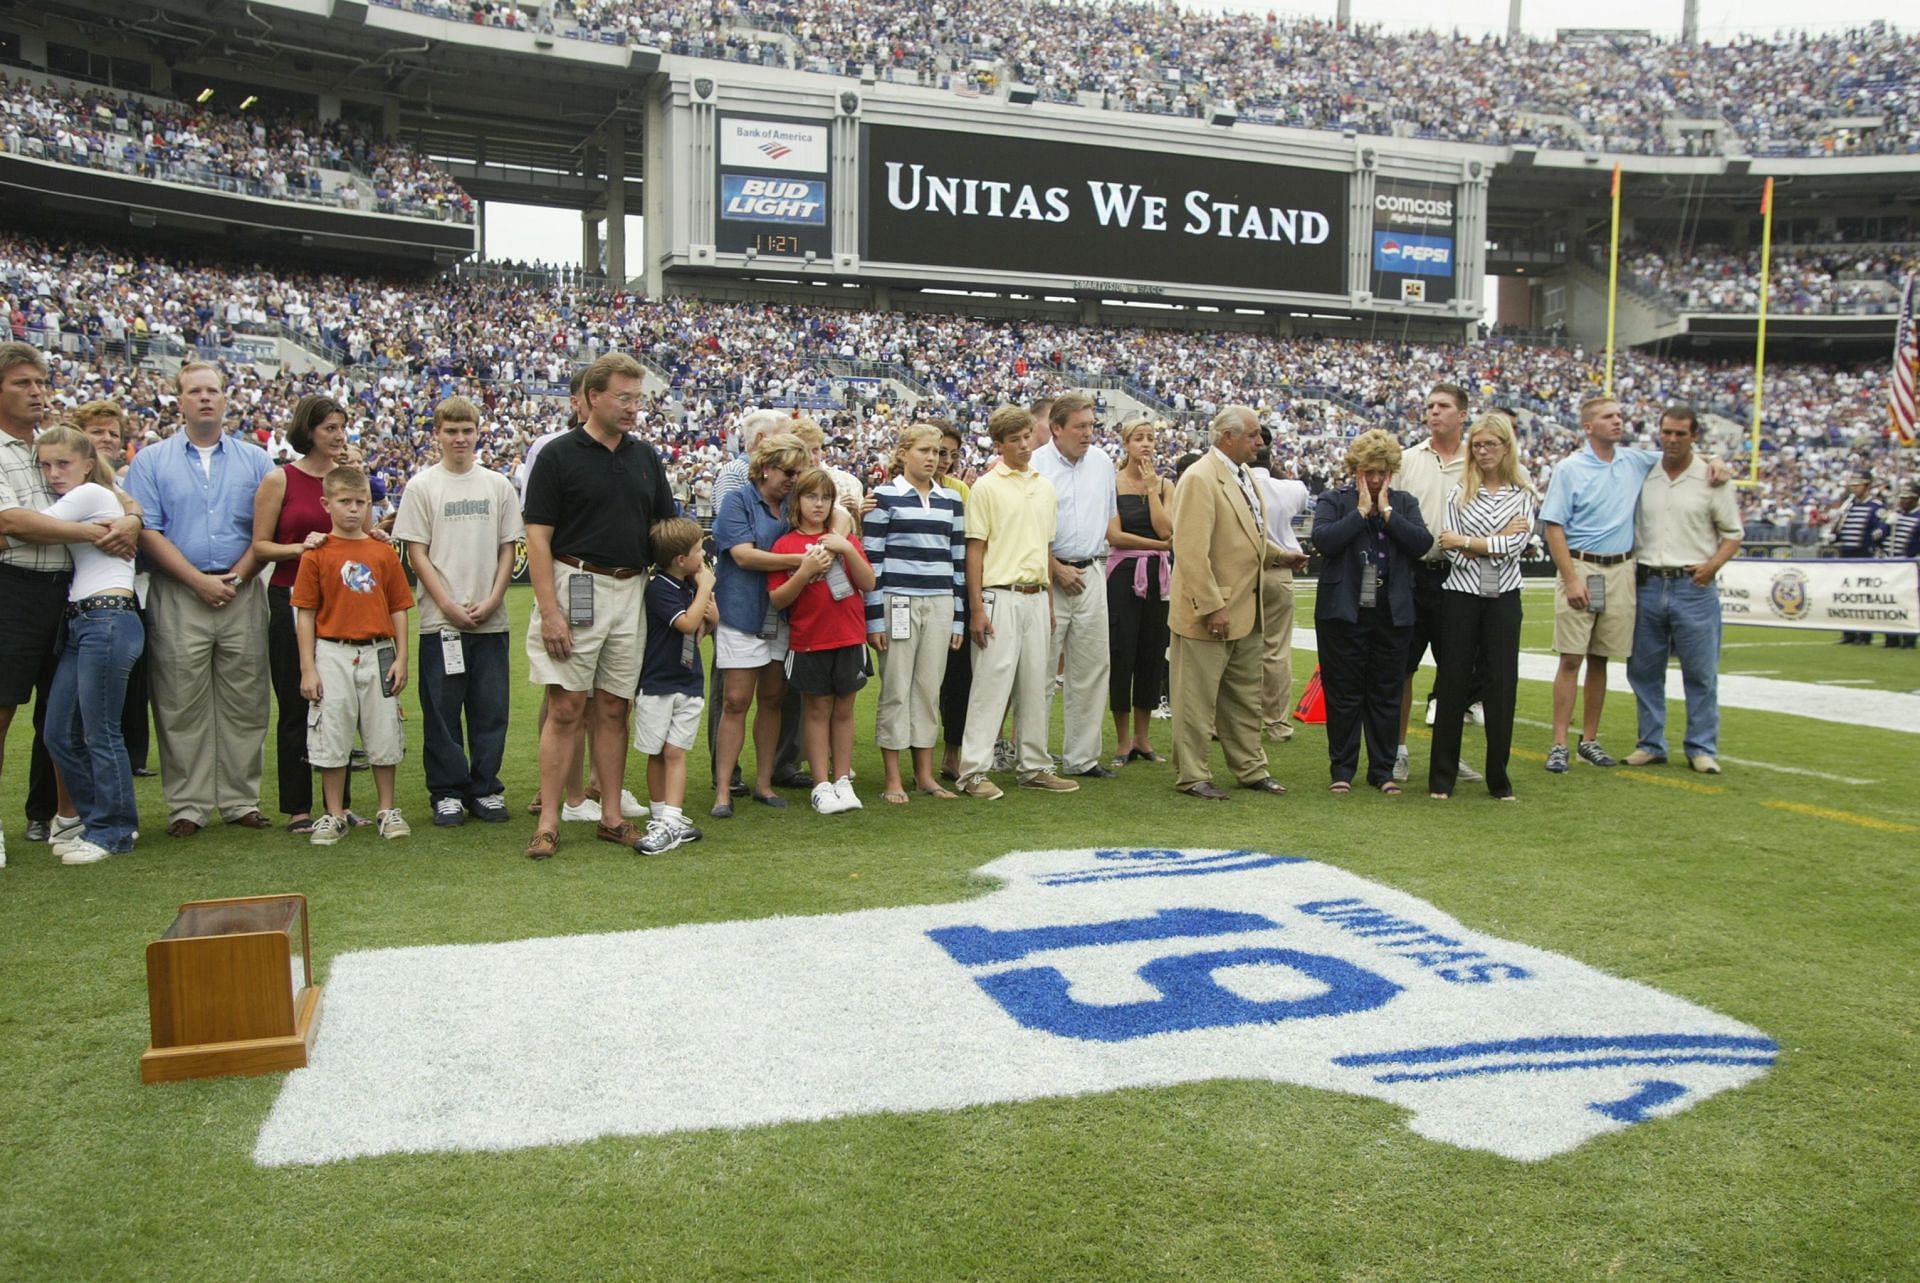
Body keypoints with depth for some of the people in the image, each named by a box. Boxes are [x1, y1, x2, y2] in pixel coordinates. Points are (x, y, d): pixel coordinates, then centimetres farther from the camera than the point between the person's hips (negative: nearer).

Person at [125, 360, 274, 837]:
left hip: (243, 595, 1)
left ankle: (241, 800, 10)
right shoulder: (152, 460, 7)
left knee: (244, 703, 3)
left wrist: (238, 576, -9)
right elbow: (148, 532, -1)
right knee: (182, 705, 0)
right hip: (178, 596, -1)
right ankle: (187, 806, 6)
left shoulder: (255, 460, 11)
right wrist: (199, 580, -10)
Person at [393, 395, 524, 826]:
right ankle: (447, 792, 13)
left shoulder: (498, 485, 8)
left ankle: (485, 789, 16)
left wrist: (492, 600, -5)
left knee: (491, 708, 5)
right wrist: (449, 605, -10)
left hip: (491, 620, 2)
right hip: (440, 620, -2)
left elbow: (508, 549, 8)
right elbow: (416, 553, -1)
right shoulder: (421, 486, 2)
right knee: (441, 710, 3)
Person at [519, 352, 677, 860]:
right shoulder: (558, 456, -4)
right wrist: (549, 610, -15)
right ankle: (548, 822, 2)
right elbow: (538, 537, -7)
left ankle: (612, 816, 16)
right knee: (565, 709, -4)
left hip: (631, 593, 4)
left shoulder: (646, 457, 11)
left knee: (614, 709, 9)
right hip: (575, 589, -4)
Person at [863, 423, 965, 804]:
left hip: (940, 604, 4)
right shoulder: (884, 497, -1)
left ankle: (925, 774, 16)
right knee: (896, 690, 0)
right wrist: (874, 617, -10)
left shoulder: (951, 500, 12)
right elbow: (871, 559, -5)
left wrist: (958, 616, 10)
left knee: (930, 689, 8)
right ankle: (892, 779, 7)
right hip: (897, 601, -4)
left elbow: (958, 558, 13)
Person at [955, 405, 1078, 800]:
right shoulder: (986, 487, -4)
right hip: (1001, 597, -6)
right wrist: (976, 608, -12)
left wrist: (1050, 601, 15)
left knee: (1035, 685, 10)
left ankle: (1034, 767, 19)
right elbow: (975, 550, -6)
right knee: (992, 682, -6)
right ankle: (973, 771, 0)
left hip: (1036, 597, 6)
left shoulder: (1045, 486, 14)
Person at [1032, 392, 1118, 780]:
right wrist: (1057, 570, -9)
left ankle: (1081, 758, 15)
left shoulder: (1102, 461, 11)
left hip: (1091, 573, 6)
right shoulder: (1036, 465, -8)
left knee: (1093, 667, 7)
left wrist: (1096, 559, 13)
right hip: (1048, 576, -6)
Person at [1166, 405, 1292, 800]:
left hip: (1247, 611, 9)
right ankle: (1191, 775, 12)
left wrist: (1281, 554, 13)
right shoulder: (1199, 479, -17)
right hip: (1211, 612, -9)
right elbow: (1191, 552, -23)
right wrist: (1212, 607, -24)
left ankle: (1250, 769, 29)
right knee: (1197, 698, 2)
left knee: (1245, 697, 18)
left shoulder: (1244, 477, 13)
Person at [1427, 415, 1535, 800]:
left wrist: (1466, 541, -9)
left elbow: (1516, 544, -10)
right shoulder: (1460, 492, 3)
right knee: (1453, 683, 3)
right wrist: (1495, 542, -11)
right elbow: (1450, 550, -7)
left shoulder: (1522, 494, 4)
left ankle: (1499, 779, 13)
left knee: (1501, 685, 4)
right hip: (1461, 595, 0)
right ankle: (1441, 778, 9)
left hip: (1502, 598, 1)